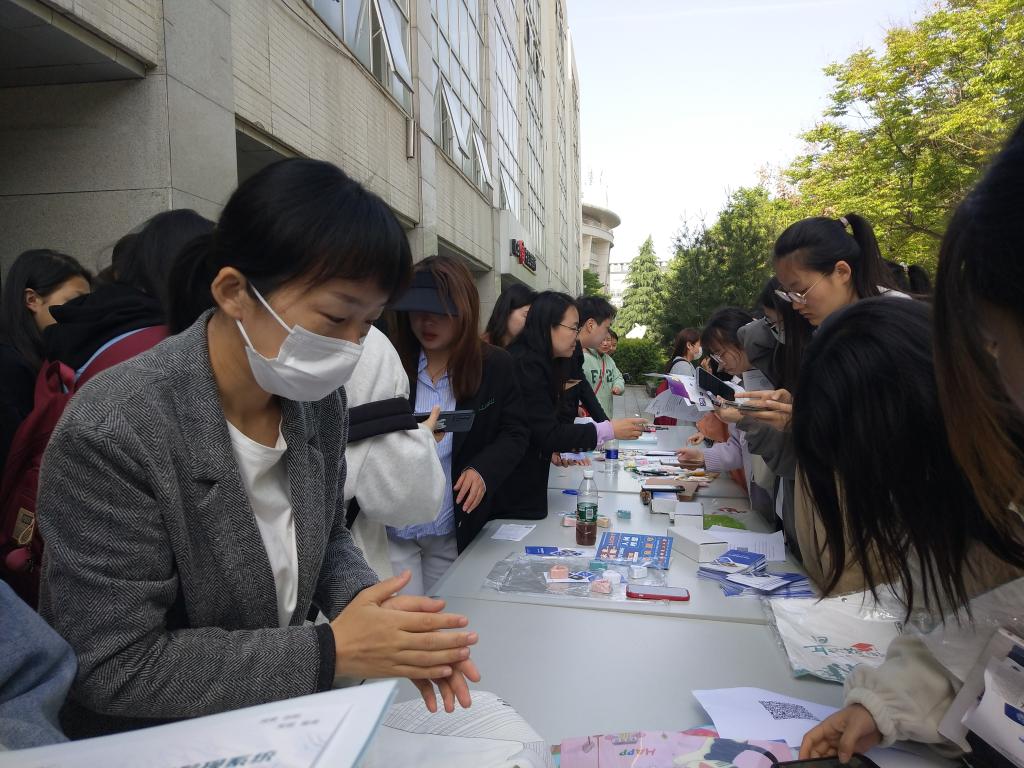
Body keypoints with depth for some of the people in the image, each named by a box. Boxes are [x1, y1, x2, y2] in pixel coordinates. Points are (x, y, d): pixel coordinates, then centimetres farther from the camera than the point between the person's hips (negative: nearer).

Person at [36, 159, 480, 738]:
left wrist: (369, 606, -14)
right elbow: (115, 668, -20)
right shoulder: (109, 434, -24)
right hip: (145, 742, -3)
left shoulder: (320, 399, -8)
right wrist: (330, 651, -23)